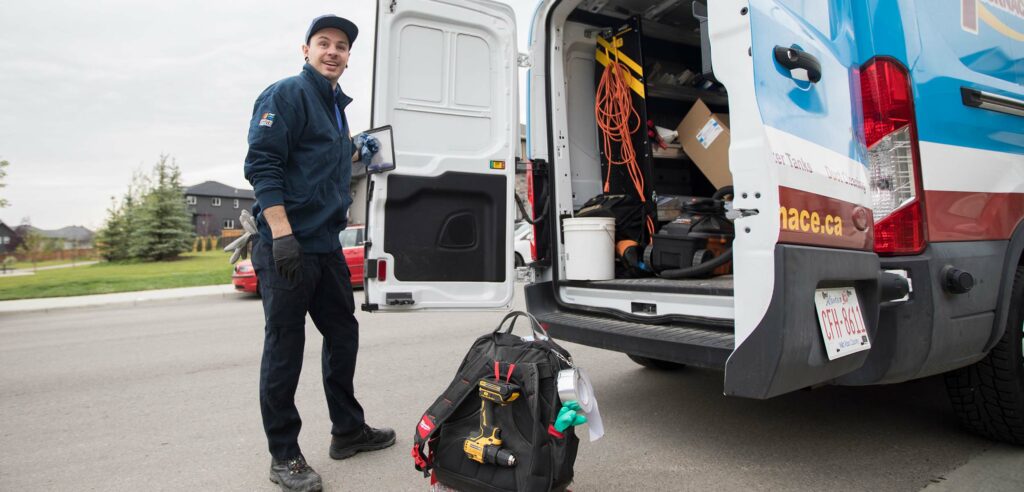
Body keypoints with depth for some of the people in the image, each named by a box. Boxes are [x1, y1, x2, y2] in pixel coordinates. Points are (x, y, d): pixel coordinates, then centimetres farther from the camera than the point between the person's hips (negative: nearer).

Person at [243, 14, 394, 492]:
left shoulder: (336, 107, 20)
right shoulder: (286, 94, -6)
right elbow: (262, 164, -17)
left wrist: (351, 154, 13)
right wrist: (283, 234, -24)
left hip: (326, 246, 9)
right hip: (286, 246, -9)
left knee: (342, 334, 14)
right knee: (284, 348, 0)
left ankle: (348, 430, 30)